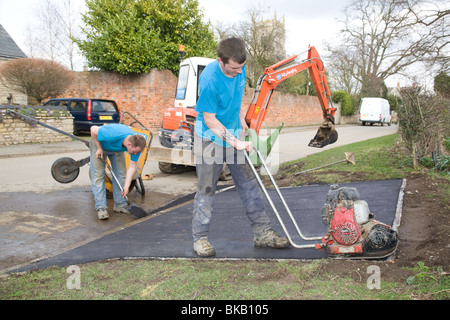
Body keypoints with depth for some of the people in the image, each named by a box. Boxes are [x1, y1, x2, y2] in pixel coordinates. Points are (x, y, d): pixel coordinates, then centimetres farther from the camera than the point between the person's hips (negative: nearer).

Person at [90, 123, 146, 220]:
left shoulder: (136, 145, -30)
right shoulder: (112, 135, -46)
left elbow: (132, 167, -21)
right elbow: (93, 129, -28)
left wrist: (126, 186, -26)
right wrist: (99, 148, -22)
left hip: (117, 148, 4)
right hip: (99, 143, -4)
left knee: (121, 174, -1)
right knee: (98, 175, -10)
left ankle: (120, 204, 9)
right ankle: (100, 207, -8)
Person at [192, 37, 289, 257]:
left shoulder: (240, 69, -5)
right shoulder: (209, 80, -26)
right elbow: (209, 120, -21)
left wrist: (241, 117, 6)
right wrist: (235, 143, -24)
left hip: (234, 135, 7)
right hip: (210, 139, -7)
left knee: (249, 183, 7)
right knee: (206, 189, 1)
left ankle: (262, 233, 16)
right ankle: (200, 238, 14)